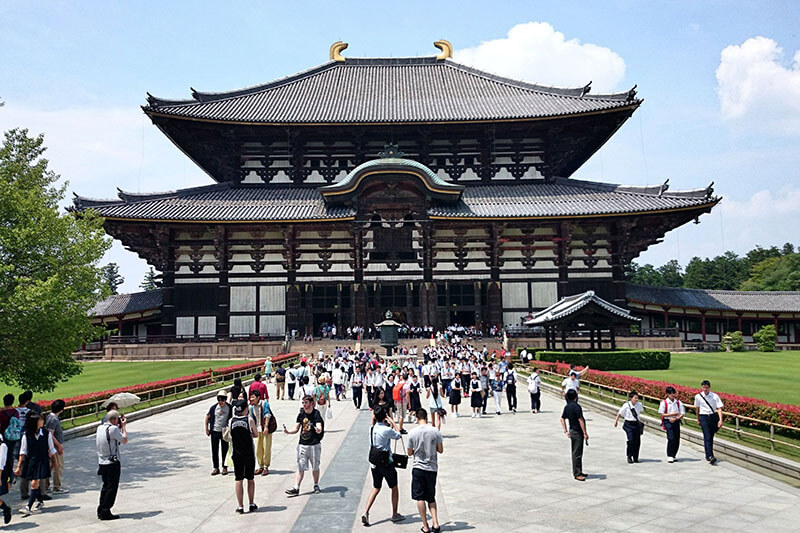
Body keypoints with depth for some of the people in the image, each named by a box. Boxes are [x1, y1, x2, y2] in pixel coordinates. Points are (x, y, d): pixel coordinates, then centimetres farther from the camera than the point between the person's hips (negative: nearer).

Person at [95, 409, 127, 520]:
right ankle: (105, 512, 1)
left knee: (105, 486, 18)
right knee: (112, 488, 0)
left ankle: (101, 511, 21)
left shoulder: (100, 428, 7)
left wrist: (119, 426, 16)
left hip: (102, 463, 8)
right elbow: (124, 440, -8)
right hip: (112, 463, -8)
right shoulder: (113, 428, -17)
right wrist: (123, 426, 1)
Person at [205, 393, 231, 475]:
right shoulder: (213, 407, -6)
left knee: (225, 450, 5)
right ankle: (216, 468, 15)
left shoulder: (229, 407, -6)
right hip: (215, 431, 1)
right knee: (214, 450, 5)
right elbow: (207, 417, 6)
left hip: (225, 431, -1)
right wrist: (207, 429, 6)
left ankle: (225, 467, 16)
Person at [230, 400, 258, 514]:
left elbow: (230, 437, 8)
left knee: (239, 480, 6)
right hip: (249, 453, -2)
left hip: (237, 454, 2)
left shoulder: (231, 420, -2)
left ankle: (240, 507, 7)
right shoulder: (249, 420, -9)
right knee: (250, 479, 11)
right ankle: (252, 505, 17)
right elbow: (256, 435, 2)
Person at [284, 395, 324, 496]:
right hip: (302, 445, 3)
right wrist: (288, 432, -8)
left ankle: (316, 485, 27)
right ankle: (296, 488, -3)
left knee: (315, 467, 9)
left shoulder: (316, 414, -10)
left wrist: (318, 430, -46)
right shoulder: (301, 414, 5)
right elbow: (296, 429, 10)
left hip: (314, 445, -3)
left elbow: (319, 428, -23)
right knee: (300, 467, -1)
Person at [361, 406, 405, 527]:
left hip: (374, 464, 5)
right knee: (394, 488, 13)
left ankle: (365, 512, 1)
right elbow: (398, 436, -2)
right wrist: (392, 422, 4)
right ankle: (395, 514, 22)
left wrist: (388, 424, 15)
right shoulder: (387, 430, -19)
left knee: (376, 488, 16)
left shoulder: (372, 428, -2)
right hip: (387, 464, -5)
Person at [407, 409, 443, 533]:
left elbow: (409, 453, 1)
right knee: (431, 498, 16)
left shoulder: (412, 433, -7)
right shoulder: (435, 431, -5)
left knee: (420, 498, 6)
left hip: (418, 468, -2)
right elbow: (441, 450, 1)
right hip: (432, 468, 2)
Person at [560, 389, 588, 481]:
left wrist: (566, 431, 13)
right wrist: (585, 433, -16)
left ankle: (578, 472, 26)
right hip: (578, 432, -9)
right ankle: (577, 474, -1)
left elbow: (562, 419, 11)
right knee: (577, 453, -4)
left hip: (572, 431, 9)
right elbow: (580, 420, -20)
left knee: (575, 453, 16)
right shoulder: (576, 406, -19)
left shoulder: (567, 407, 7)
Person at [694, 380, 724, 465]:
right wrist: (698, 419, 18)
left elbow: (719, 408, -6)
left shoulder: (715, 396, -5)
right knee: (707, 438, -11)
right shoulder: (698, 396, -1)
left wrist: (720, 420, -16)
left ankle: (708, 455, 26)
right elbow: (697, 408, 12)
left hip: (713, 416, 1)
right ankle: (710, 456, -18)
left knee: (711, 437, 11)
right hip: (703, 418, -1)